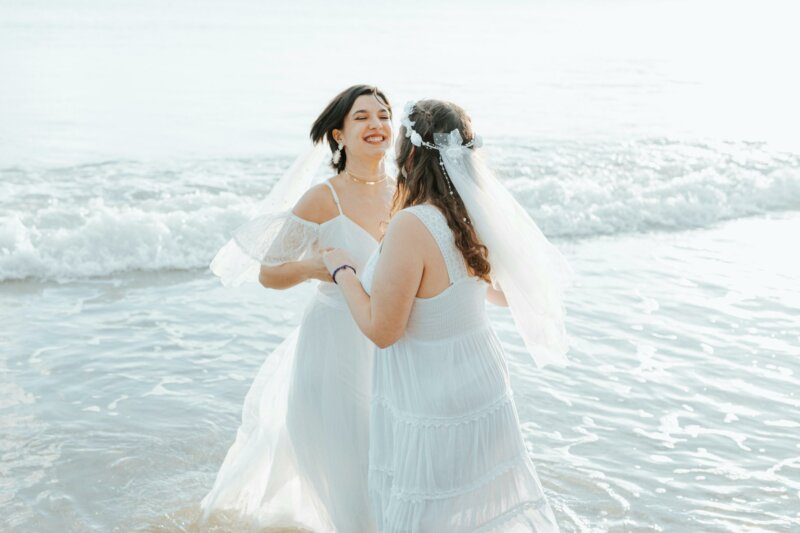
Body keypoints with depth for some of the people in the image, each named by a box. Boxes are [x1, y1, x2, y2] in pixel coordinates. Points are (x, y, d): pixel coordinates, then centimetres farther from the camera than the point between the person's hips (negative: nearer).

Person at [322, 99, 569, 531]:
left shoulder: (412, 227, -27)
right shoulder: (479, 214, -4)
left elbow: (381, 329, -22)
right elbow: (504, 293, 12)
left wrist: (342, 271, -8)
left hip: (431, 406, -7)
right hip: (483, 387, 7)